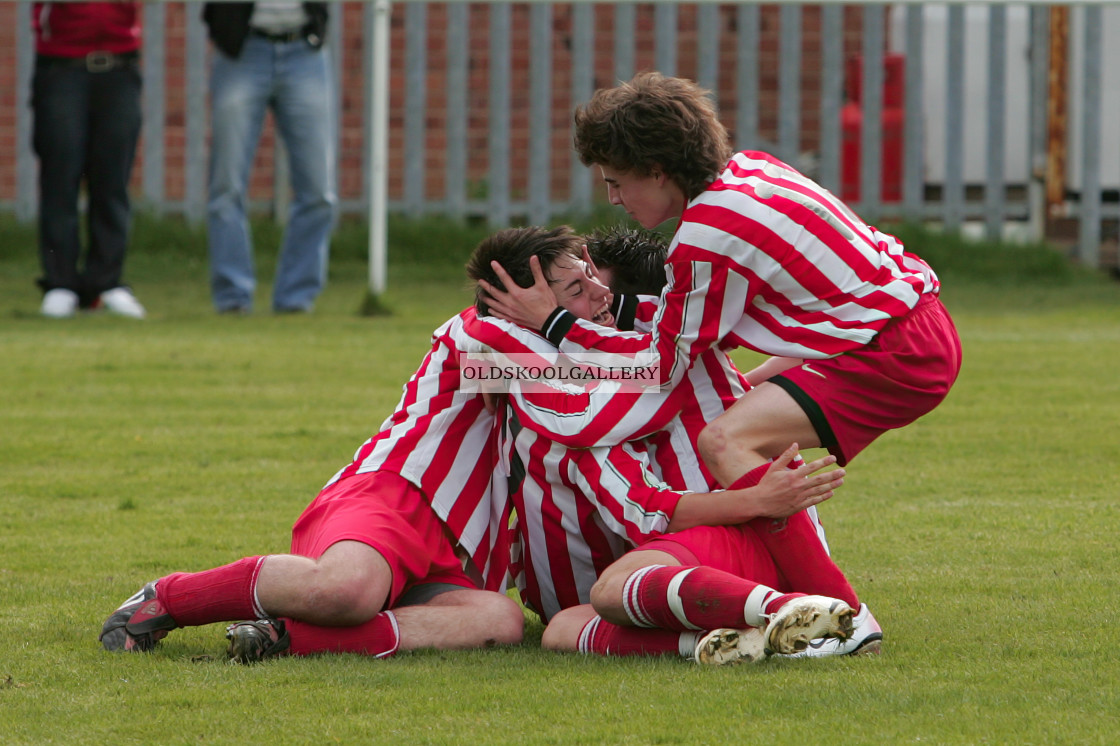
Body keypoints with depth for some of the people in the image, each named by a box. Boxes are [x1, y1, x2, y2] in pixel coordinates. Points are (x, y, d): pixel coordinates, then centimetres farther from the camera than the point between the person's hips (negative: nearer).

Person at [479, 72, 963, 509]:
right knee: (749, 400, 29)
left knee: (724, 443, -22)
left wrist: (553, 323, -4)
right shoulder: (749, 166, 7)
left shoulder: (706, 238, -19)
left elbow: (660, 365, -9)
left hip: (896, 357, -10)